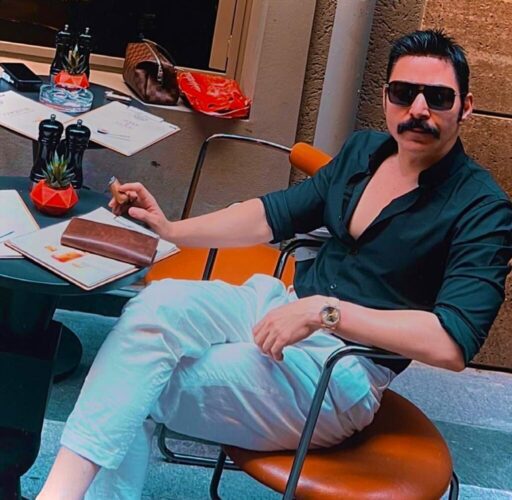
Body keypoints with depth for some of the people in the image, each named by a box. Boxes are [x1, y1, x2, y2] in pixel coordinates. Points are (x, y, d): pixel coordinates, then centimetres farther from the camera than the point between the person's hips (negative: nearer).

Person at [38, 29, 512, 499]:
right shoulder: (364, 150, 8)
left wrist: (324, 311, -27)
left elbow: (454, 343, -22)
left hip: (344, 372, -6)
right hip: (281, 306, 6)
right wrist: (171, 229, 7)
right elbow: (275, 214, 16)